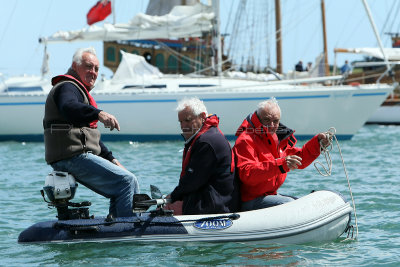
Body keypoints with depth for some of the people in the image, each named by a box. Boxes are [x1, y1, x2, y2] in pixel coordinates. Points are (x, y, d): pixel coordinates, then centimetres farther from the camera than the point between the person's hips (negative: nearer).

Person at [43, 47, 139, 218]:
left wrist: (111, 160, 23)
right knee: (127, 181, -16)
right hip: (74, 157, -11)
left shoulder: (79, 91, 28)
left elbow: (91, 136, 31)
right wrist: (98, 114, -49)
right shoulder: (67, 87, -7)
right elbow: (69, 107, -33)